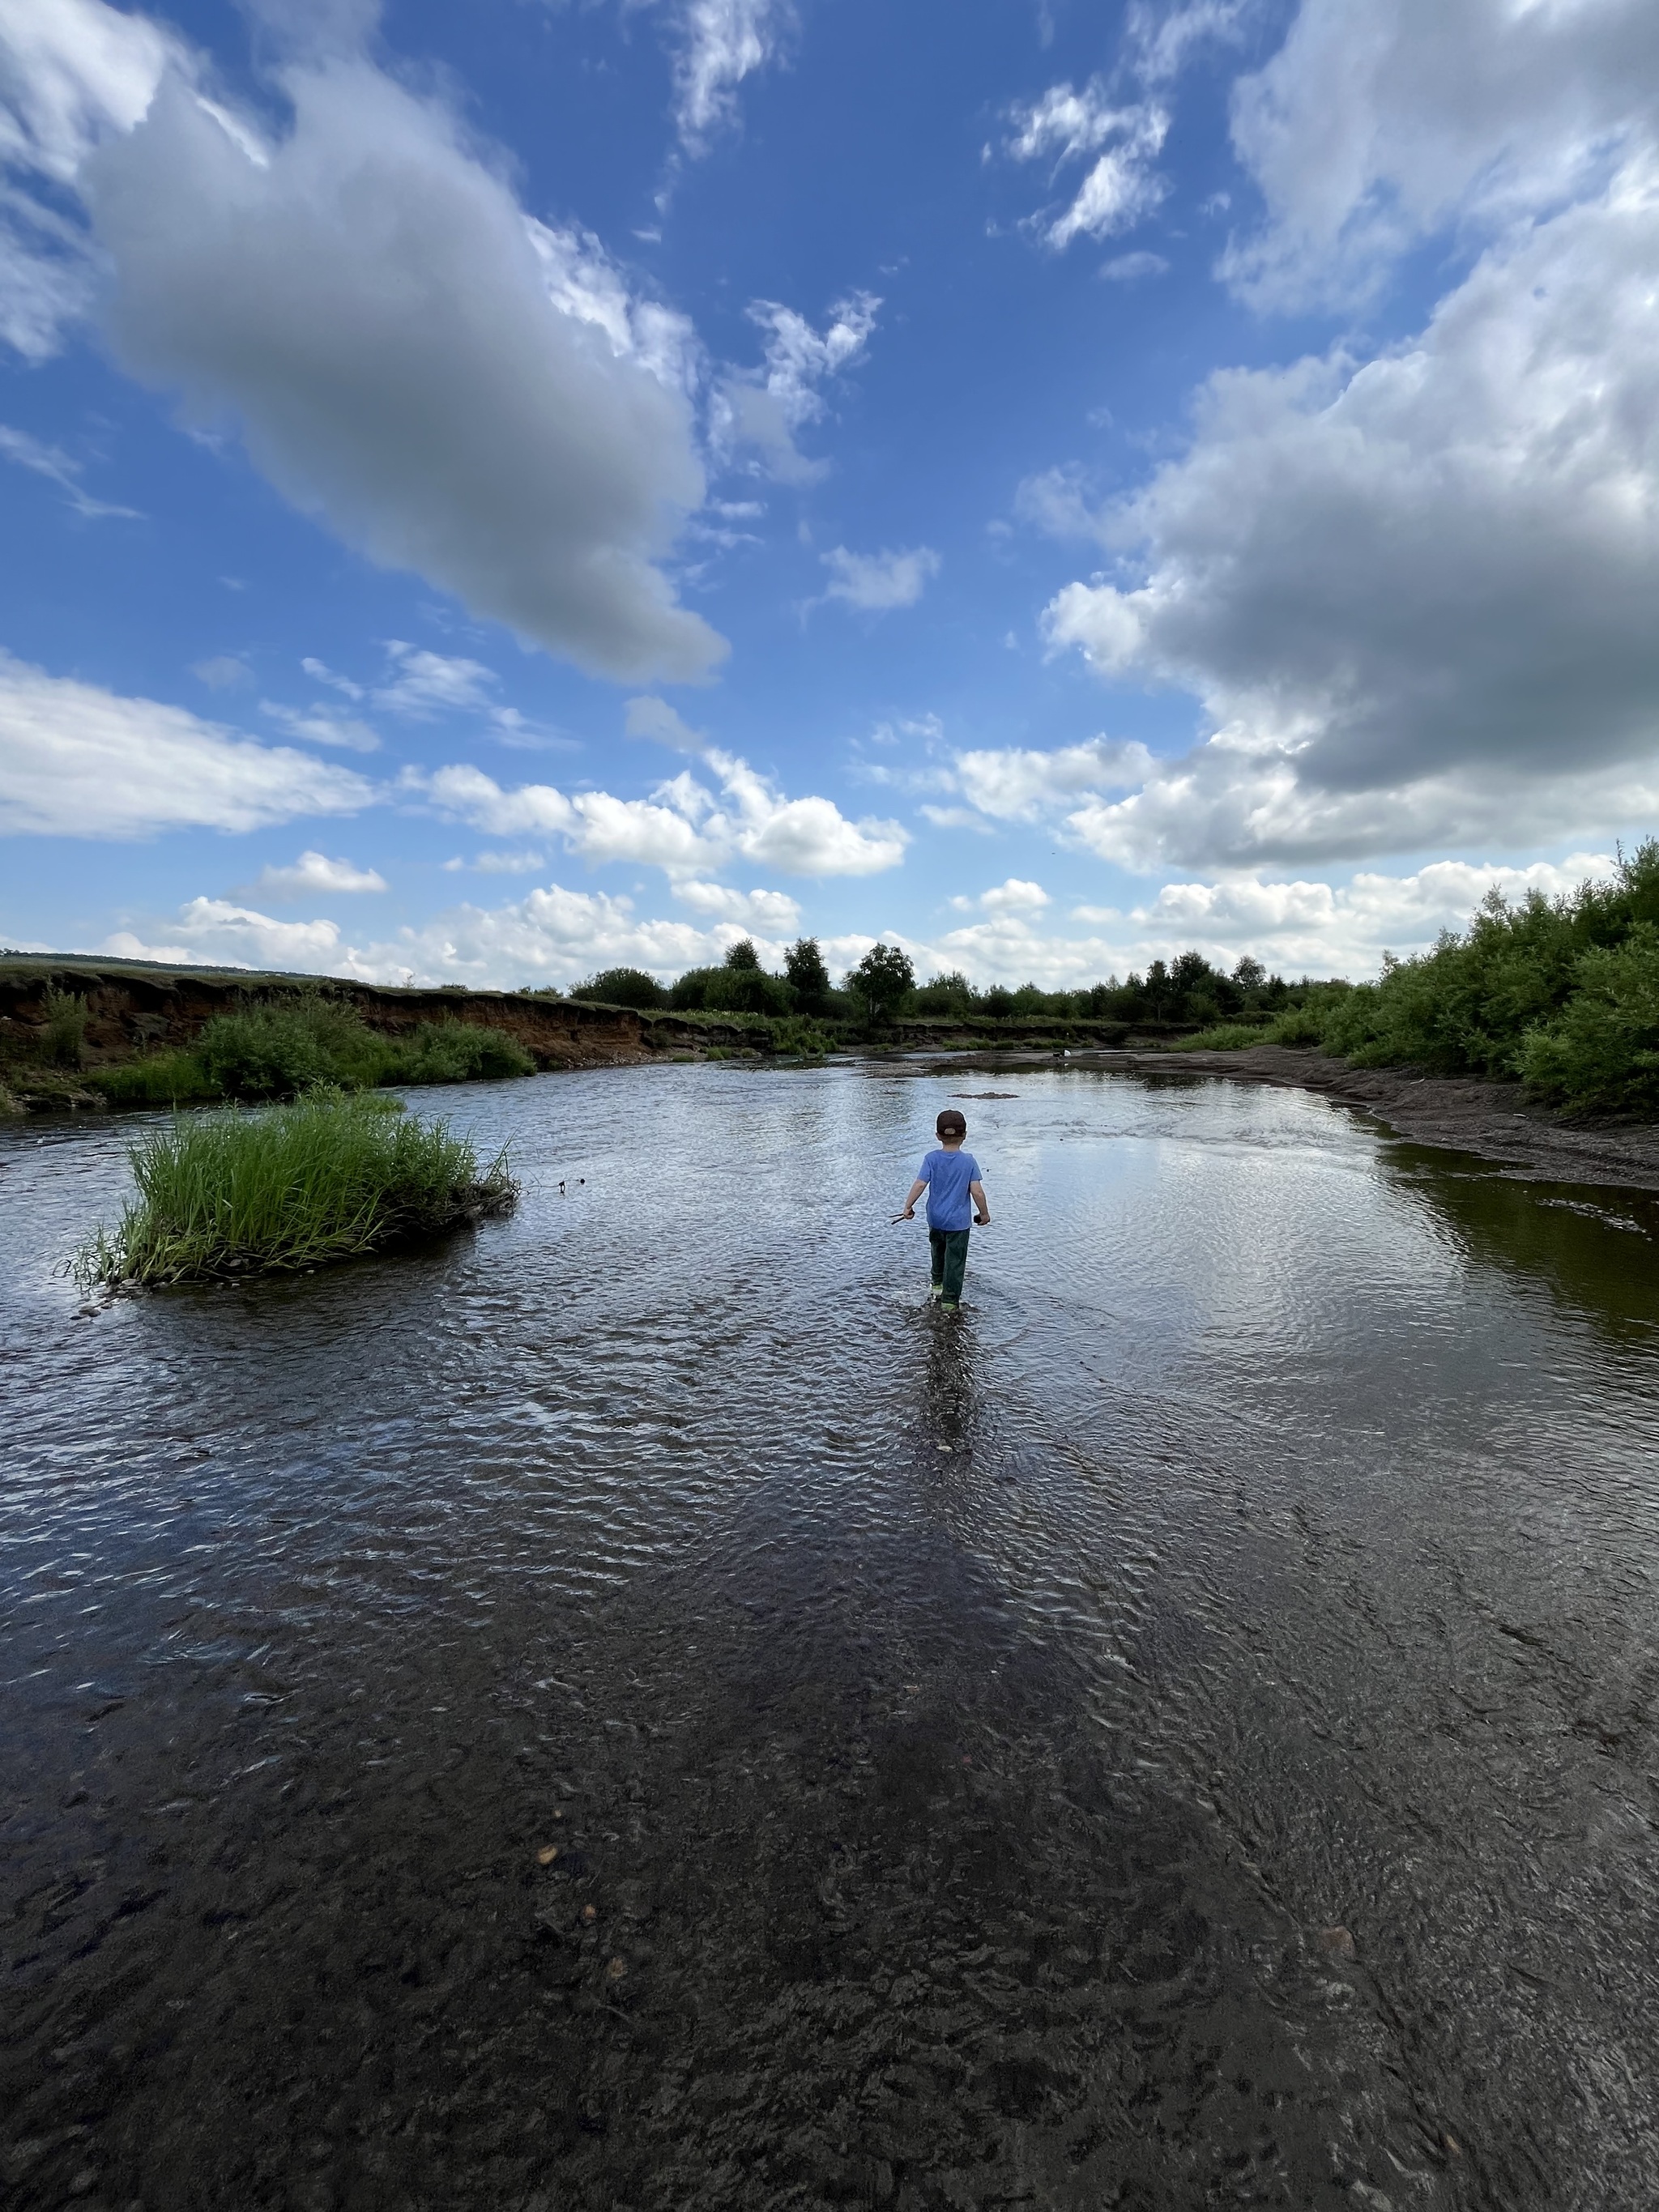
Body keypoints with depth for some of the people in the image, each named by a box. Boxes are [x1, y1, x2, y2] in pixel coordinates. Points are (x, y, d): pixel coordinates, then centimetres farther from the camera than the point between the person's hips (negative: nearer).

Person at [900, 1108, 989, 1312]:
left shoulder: (932, 1159, -10)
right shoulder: (969, 1161, -12)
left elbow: (920, 1184, -15)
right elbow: (977, 1191, -14)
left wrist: (908, 1206, -3)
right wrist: (984, 1213, 1)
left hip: (936, 1218, 3)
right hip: (959, 1222, -2)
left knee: (938, 1252, 26)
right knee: (955, 1262, 7)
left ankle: (937, 1285, 42)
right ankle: (950, 1301, 12)